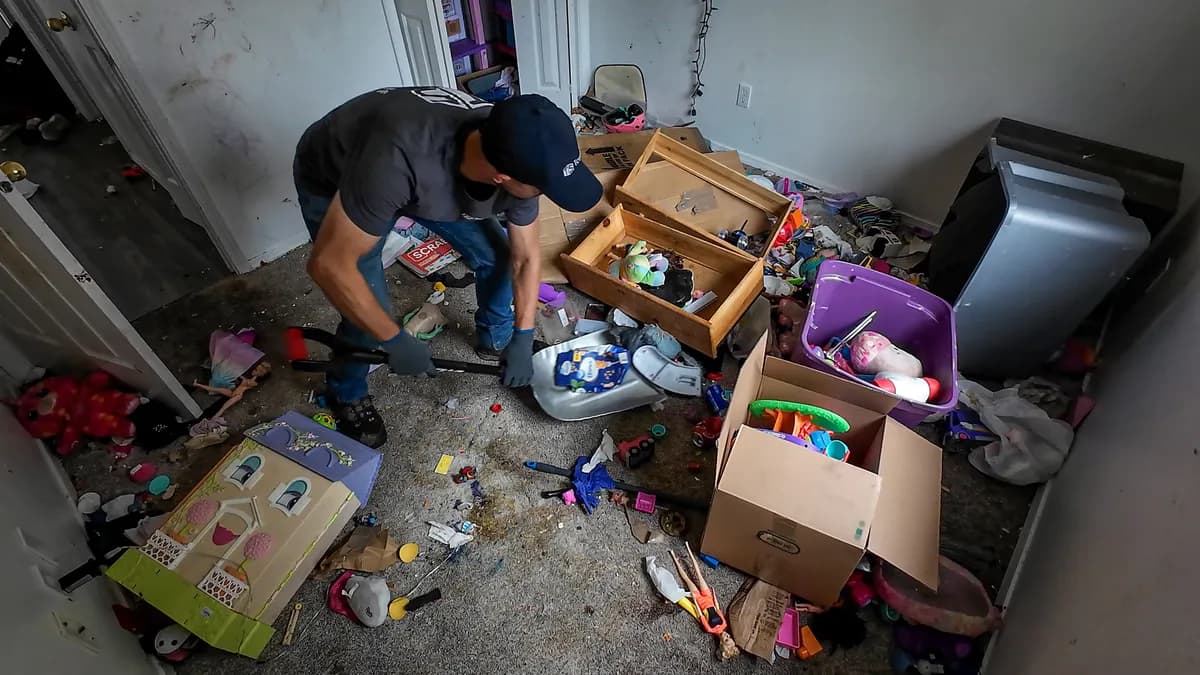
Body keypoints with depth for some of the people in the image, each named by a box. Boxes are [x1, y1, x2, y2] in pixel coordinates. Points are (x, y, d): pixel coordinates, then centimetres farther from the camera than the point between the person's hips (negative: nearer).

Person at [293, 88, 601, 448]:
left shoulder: (516, 156, -26)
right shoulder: (402, 156, -46)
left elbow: (526, 257, -11)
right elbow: (329, 263, -36)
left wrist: (523, 339, -11)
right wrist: (395, 341, -27)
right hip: (330, 181, -4)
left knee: (497, 257, -3)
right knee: (368, 316, -10)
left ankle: (495, 338, 28)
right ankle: (346, 394, 23)